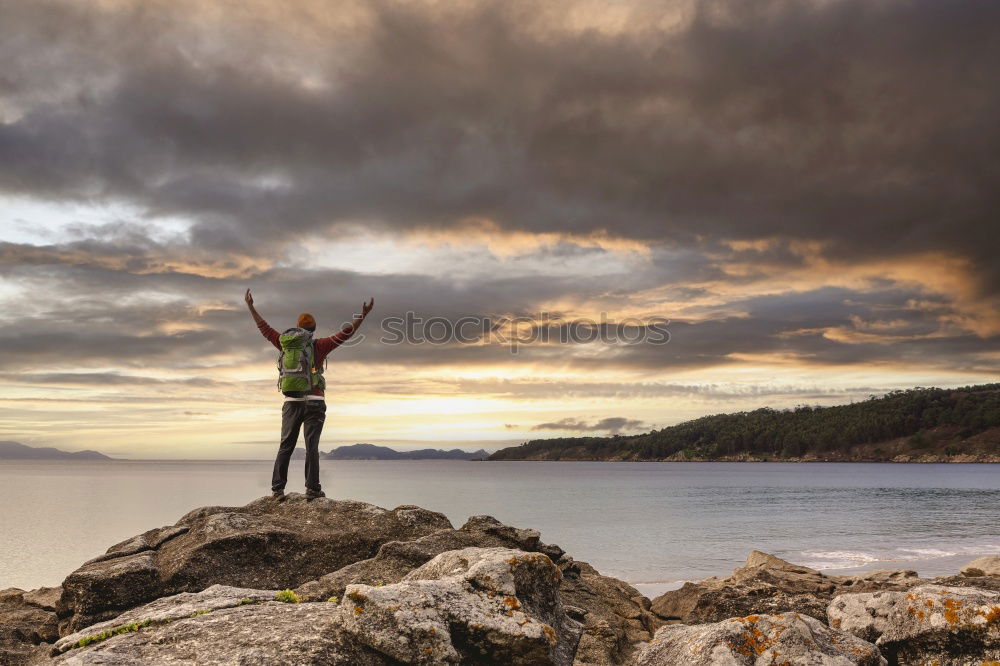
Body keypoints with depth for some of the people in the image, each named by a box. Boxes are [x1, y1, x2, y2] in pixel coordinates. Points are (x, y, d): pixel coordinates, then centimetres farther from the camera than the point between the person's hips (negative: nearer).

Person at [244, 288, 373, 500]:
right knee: (312, 447, -3)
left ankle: (277, 488, 2)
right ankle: (312, 488, -6)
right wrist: (363, 315, -2)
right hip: (314, 402, -2)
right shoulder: (320, 346, 0)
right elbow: (345, 334, -2)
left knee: (285, 446, 6)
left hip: (292, 403, 3)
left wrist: (251, 306, 25)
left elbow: (265, 329, 16)